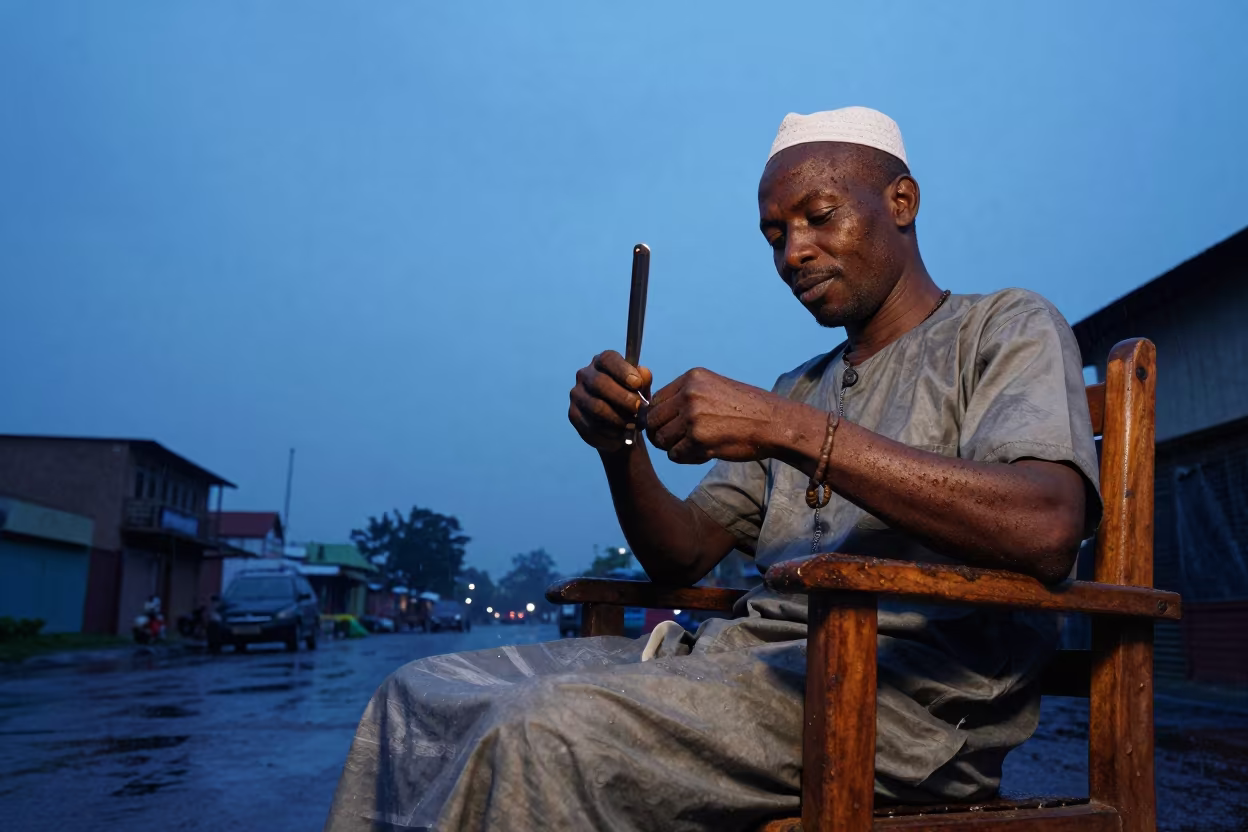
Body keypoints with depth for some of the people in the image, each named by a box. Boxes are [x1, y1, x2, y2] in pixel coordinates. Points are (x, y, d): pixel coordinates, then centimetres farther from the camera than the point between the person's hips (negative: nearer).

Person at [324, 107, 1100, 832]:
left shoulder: (1007, 326, 6)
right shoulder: (800, 388, 25)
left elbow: (1045, 530, -17)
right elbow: (682, 556, 20)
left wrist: (792, 431, -22)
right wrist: (621, 448, -1)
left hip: (906, 685, -7)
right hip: (751, 657, 7)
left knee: (547, 731, -29)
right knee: (424, 697, -4)